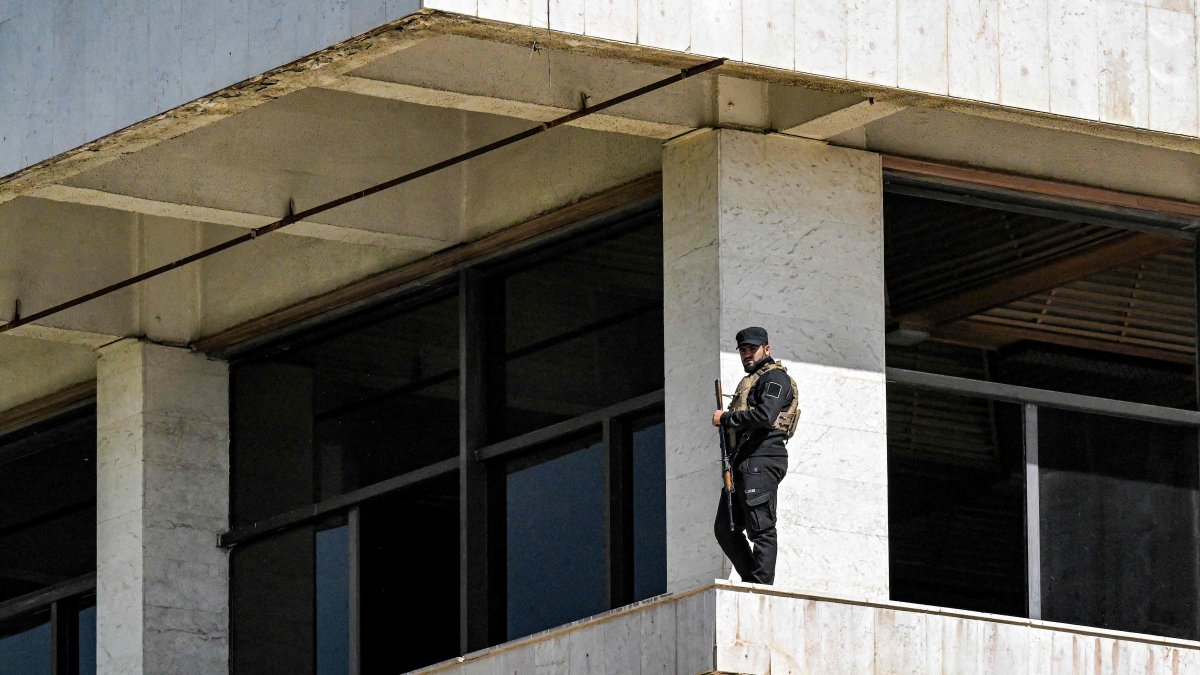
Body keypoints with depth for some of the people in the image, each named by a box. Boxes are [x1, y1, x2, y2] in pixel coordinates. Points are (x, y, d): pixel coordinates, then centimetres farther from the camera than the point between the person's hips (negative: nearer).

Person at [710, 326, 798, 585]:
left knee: (761, 529, -12)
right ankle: (751, 581, 10)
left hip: (761, 460, -11)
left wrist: (726, 418, -10)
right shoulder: (749, 381, 28)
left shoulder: (774, 377, -3)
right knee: (725, 528, 8)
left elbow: (765, 415, -19)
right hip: (741, 464, 11)